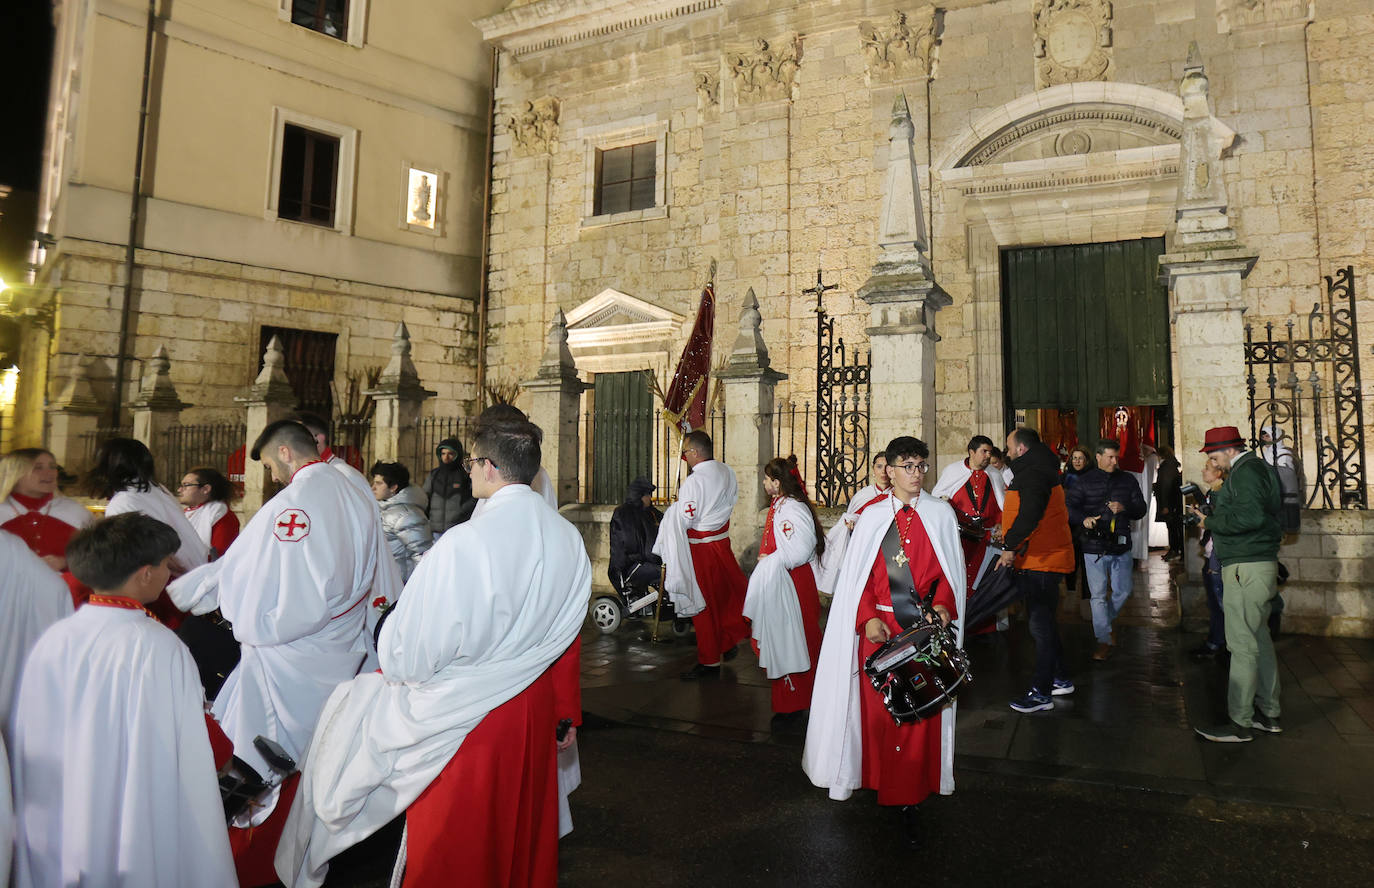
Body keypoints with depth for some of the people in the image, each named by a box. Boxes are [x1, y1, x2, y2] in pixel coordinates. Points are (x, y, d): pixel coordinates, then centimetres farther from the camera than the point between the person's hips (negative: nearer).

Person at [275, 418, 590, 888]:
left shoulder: (463, 544, -26)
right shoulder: (569, 539, -7)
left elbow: (409, 655, -21)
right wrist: (566, 713, 18)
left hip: (461, 717, -5)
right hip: (535, 709, 5)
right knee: (522, 826, 24)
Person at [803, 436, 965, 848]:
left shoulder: (940, 513, 6)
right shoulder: (872, 517, 6)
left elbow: (950, 568, 5)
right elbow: (857, 574, 4)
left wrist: (943, 605, -13)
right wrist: (867, 618, -9)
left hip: (926, 627, 0)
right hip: (879, 626, 0)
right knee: (877, 705, 2)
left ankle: (910, 799, 9)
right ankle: (880, 782, 20)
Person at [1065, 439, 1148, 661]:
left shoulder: (1128, 480, 7)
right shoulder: (1085, 481, -1)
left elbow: (1141, 508, 7)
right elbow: (1068, 506, -6)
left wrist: (1124, 508, -15)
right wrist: (1083, 519, -26)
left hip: (1121, 547, 3)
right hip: (1094, 547, -3)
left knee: (1123, 592, 10)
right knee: (1098, 594, 0)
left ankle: (1106, 622, 37)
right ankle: (1104, 640, 9)